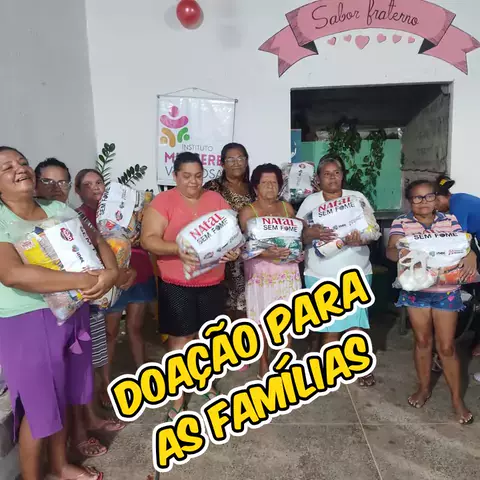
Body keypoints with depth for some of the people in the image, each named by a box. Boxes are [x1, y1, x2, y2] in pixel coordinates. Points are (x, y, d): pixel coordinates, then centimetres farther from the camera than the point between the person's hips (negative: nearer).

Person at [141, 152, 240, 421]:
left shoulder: (216, 199, 5)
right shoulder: (163, 201, -7)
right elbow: (148, 239, -15)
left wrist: (234, 250, -15)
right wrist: (177, 250, -32)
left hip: (213, 282, 4)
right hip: (177, 285, -4)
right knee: (181, 340, 3)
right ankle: (178, 401, 19)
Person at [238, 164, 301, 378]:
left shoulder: (287, 207, 9)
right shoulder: (247, 212, -4)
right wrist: (265, 253, -27)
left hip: (287, 272, 4)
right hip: (261, 274, -3)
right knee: (263, 320, 5)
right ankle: (264, 364, 24)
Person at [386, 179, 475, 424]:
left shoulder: (450, 220, 1)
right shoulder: (401, 222, -5)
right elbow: (391, 250, -19)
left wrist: (470, 257, -28)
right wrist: (401, 254, -42)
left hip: (446, 291, 0)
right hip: (415, 290, 0)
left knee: (446, 346, 7)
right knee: (422, 341, 14)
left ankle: (457, 398, 25)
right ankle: (424, 388, 34)